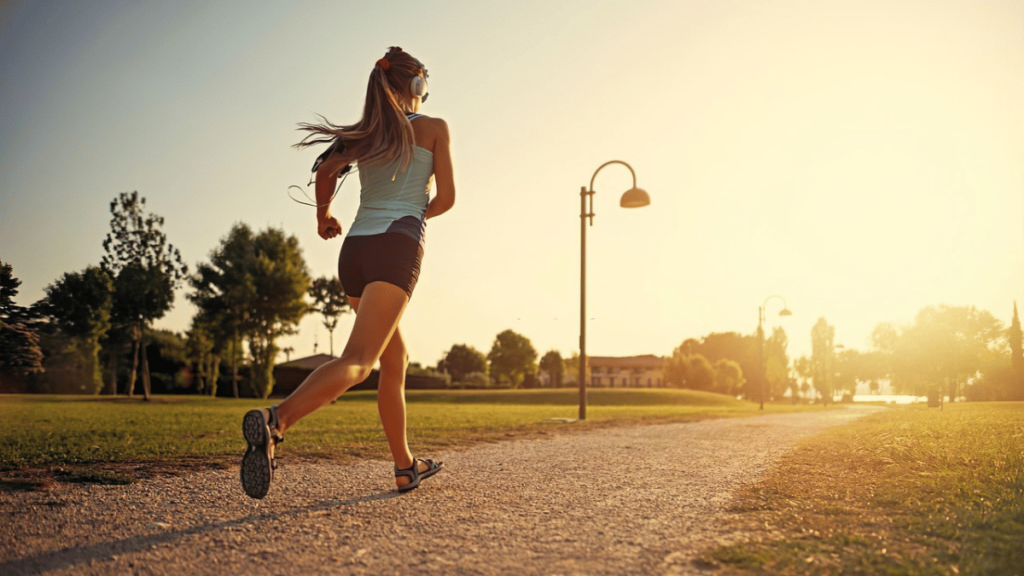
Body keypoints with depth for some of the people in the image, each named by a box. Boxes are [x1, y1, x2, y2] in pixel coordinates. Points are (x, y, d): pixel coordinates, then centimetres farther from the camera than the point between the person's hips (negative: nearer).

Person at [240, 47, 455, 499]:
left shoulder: (368, 132, 19)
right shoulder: (433, 128, 9)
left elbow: (325, 172, 3)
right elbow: (446, 198, 4)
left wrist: (323, 216, 21)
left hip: (355, 248, 6)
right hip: (398, 246, -6)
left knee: (395, 360, 18)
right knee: (357, 361, -19)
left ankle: (405, 467, 23)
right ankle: (276, 420, -43)